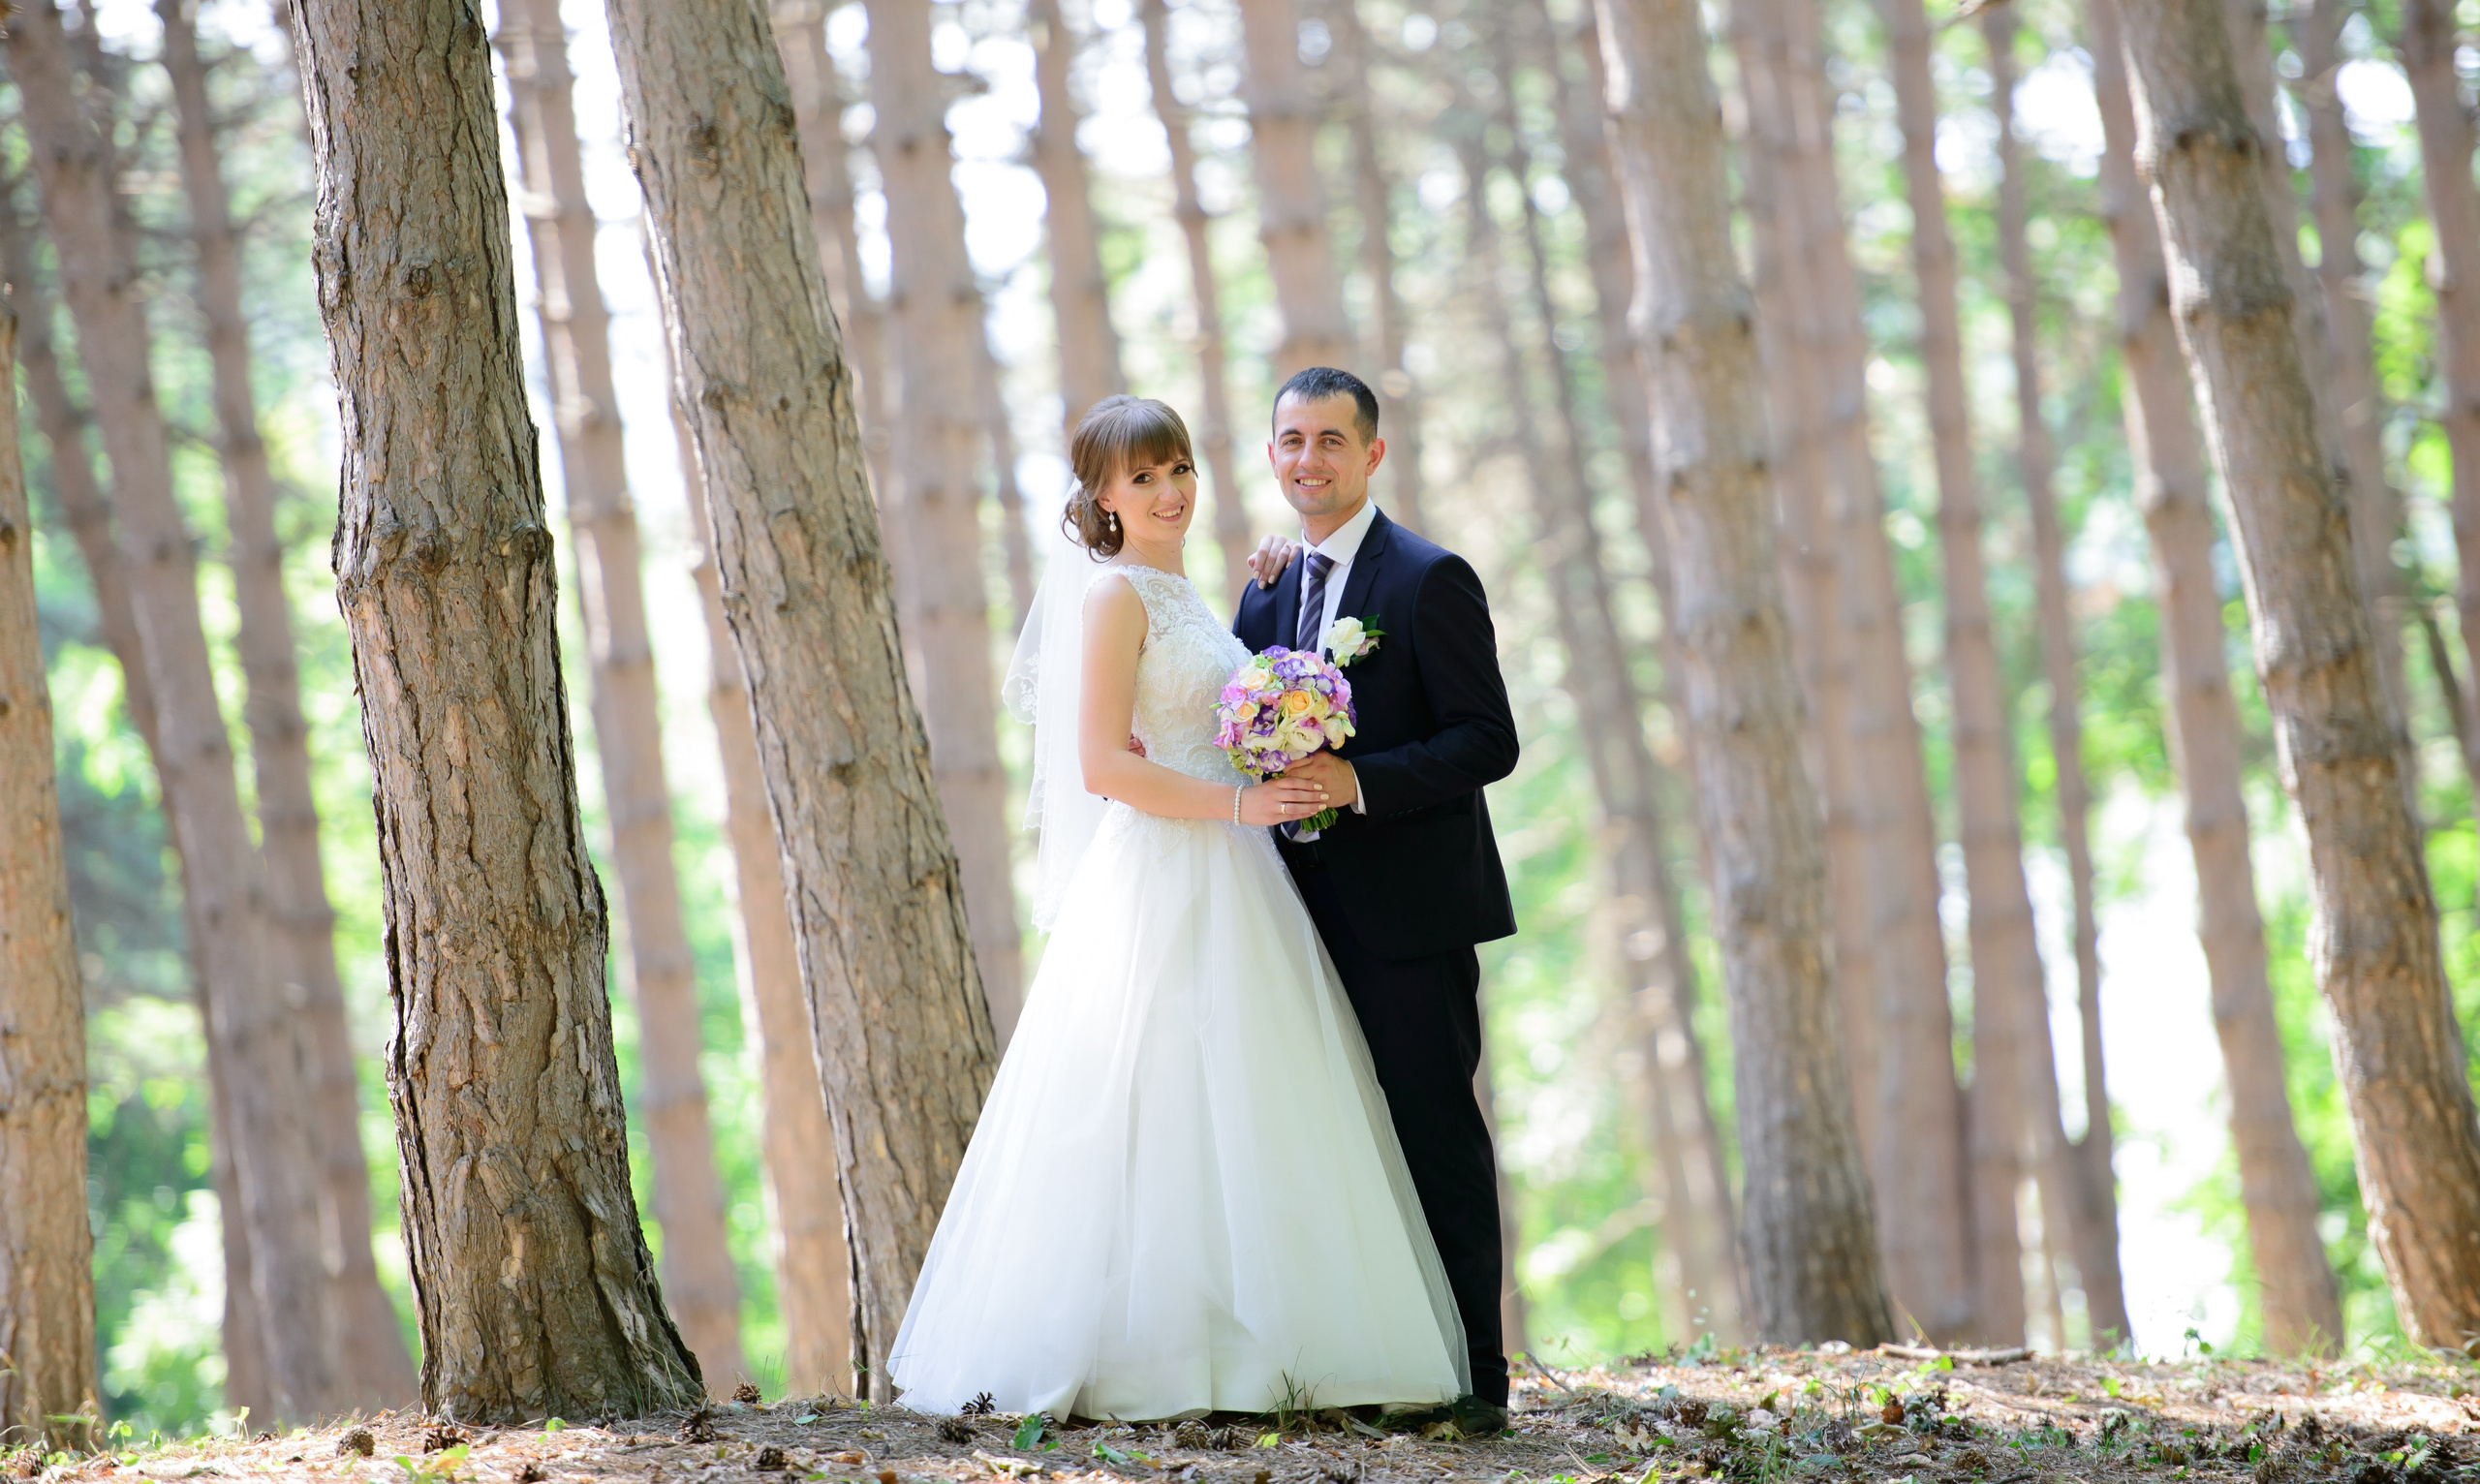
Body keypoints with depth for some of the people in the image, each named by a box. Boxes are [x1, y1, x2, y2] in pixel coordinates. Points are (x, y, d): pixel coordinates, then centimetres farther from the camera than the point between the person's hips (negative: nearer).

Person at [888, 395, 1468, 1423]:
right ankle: (1138, 1359, -6)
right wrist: (1237, 804, -19)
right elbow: (1104, 765, -16)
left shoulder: (1174, 596, 19)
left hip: (1223, 892, 9)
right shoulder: (1114, 593, -8)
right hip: (1156, 888, -9)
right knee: (1163, 1120, -9)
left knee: (1232, 1123, 6)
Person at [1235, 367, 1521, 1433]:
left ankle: (1473, 1375, -1)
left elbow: (1488, 742, -13)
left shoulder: (1430, 581, -8)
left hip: (1409, 912, -7)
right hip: (1312, 914, 7)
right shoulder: (1269, 591, 14)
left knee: (1436, 1136, -5)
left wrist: (1360, 780, -23)